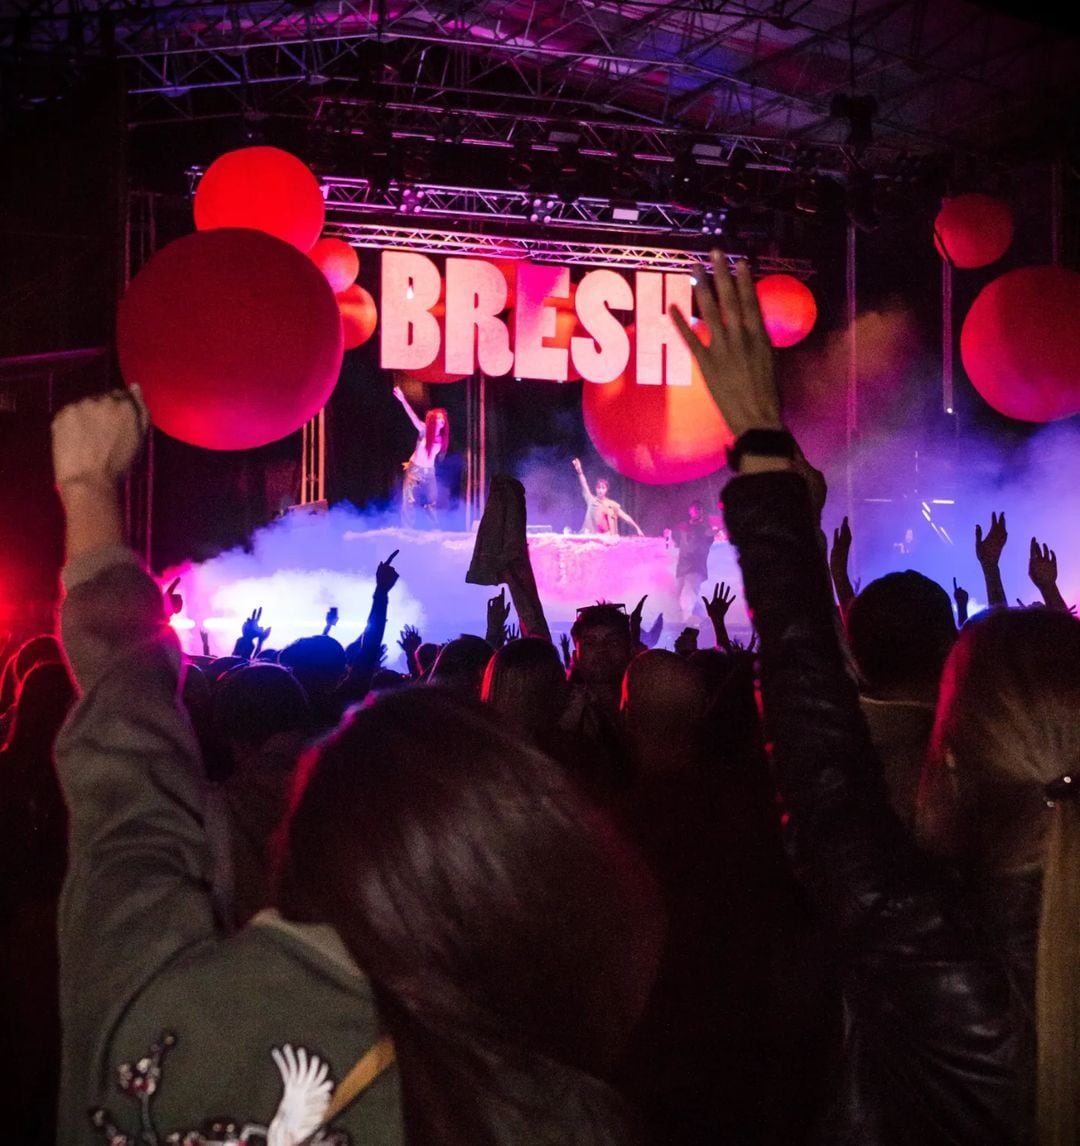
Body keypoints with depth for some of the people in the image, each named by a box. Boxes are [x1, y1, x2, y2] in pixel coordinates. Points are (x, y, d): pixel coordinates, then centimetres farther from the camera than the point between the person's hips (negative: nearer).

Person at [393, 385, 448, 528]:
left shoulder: (441, 437, 0)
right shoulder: (424, 431, -12)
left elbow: (436, 455, 10)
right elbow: (413, 417, -26)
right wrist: (403, 400, -40)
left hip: (429, 471, 4)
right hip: (415, 469, -4)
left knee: (432, 502, 6)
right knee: (409, 501, -3)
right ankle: (408, 531, 3)